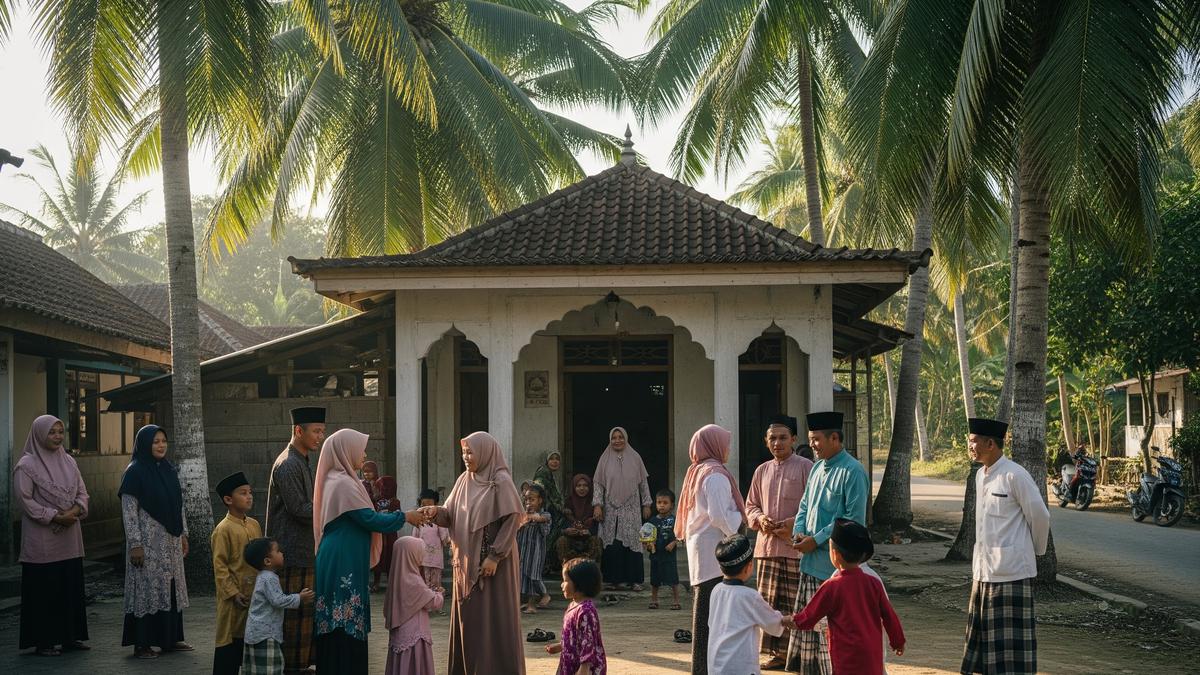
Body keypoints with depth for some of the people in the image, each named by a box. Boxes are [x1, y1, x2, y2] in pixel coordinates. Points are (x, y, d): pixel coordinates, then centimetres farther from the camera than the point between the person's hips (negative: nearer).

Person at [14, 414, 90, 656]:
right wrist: (54, 517, -16)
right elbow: (24, 499, -12)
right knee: (44, 590, -2)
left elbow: (82, 492, 12)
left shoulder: (69, 461, 10)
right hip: (42, 539, -6)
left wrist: (75, 511, -8)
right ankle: (42, 642, 5)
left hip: (70, 537, 6)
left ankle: (70, 636, 18)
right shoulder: (27, 465, -8)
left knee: (71, 586, 9)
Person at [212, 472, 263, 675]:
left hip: (255, 594, 7)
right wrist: (233, 593, -15)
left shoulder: (254, 525, 9)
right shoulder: (223, 529, -11)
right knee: (230, 641, -1)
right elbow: (219, 566, -12)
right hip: (234, 597, -7)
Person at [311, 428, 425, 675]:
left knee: (340, 627, 11)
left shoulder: (339, 480, 15)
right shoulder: (343, 483, -15)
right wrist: (406, 517, -4)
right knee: (345, 627, -7)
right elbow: (370, 520, -16)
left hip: (341, 563, 10)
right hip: (343, 564, -10)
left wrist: (400, 518, 19)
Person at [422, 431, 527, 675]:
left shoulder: (501, 481, -11)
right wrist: (436, 512, -13)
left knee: (494, 618, -2)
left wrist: (494, 556, -17)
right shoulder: (464, 480, 9)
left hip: (493, 561, -7)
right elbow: (452, 516, 9)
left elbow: (512, 520, -14)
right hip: (467, 560, 7)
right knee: (468, 618, 9)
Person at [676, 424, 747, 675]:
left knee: (703, 607, 14)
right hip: (713, 550, -10)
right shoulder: (716, 475, -14)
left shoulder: (696, 472, 14)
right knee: (711, 611, -7)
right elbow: (719, 516, -20)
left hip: (698, 547, 10)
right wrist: (738, 518, -3)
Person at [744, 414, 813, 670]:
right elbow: (750, 505, 20)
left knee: (795, 603, -2)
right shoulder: (762, 471, 14)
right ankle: (777, 652, 15)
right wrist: (760, 518, -1)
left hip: (796, 547, -5)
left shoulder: (805, 467, -3)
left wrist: (793, 524, -17)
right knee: (770, 601, 7)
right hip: (767, 545, 5)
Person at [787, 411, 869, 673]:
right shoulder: (817, 468, 12)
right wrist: (799, 532, 1)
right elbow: (805, 505, 21)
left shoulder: (852, 472, -14)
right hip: (811, 562, 8)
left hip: (835, 564, -8)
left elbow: (855, 520, -18)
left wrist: (816, 540, -16)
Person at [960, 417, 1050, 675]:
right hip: (983, 570, 8)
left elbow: (1040, 516, -8)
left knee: (1011, 644, -3)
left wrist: (1037, 551, 5)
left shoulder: (1015, 475, -14)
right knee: (984, 637, 13)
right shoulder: (980, 475, 11)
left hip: (1011, 570, -8)